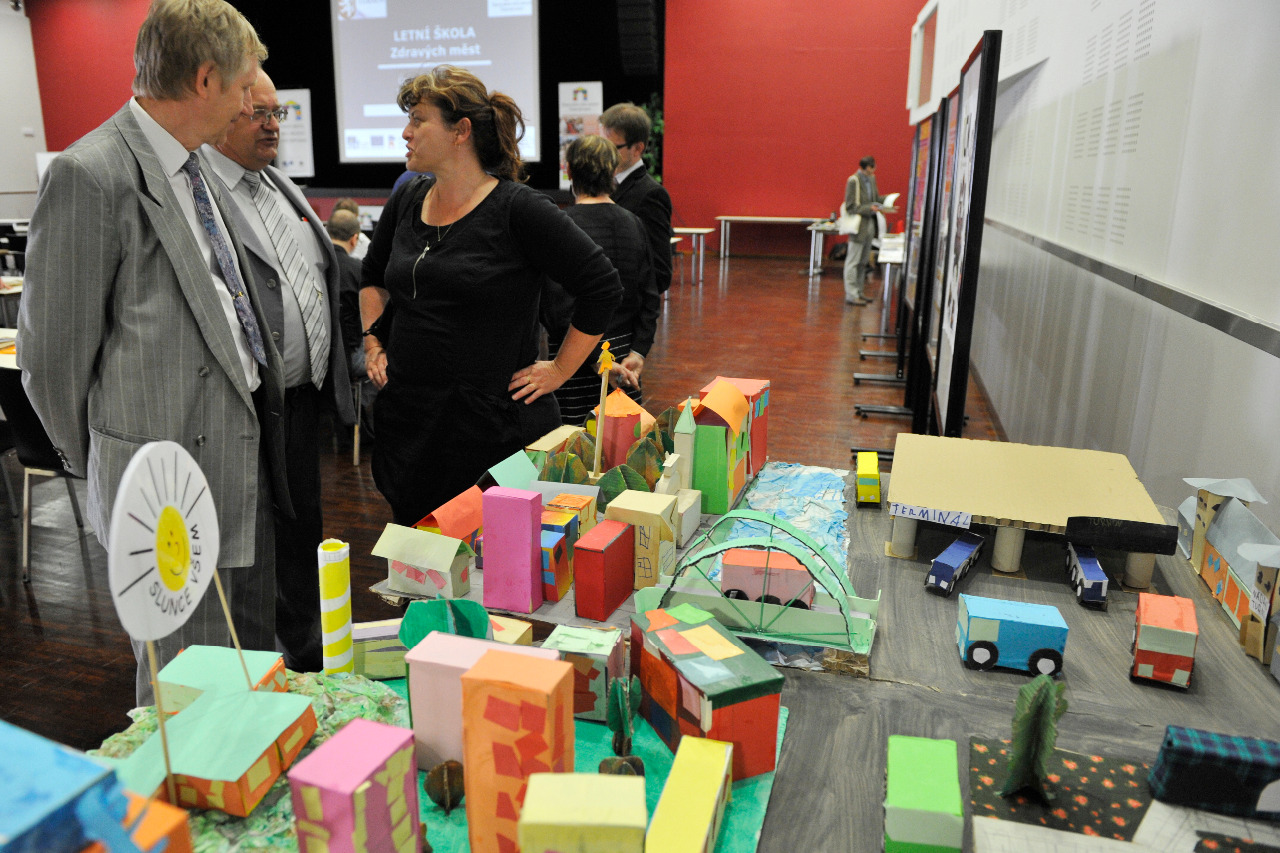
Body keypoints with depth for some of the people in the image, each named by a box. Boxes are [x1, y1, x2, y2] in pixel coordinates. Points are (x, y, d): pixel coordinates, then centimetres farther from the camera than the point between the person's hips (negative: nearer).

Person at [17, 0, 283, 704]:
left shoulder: (192, 167, 11)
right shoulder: (91, 176, -17)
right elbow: (52, 352, -12)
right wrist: (96, 465, 0)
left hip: (245, 452, 9)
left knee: (254, 664, 22)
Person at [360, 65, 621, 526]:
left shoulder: (518, 209, -12)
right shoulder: (406, 202, 7)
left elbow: (602, 286, -12)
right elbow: (372, 276, 26)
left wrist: (559, 370, -9)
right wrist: (373, 343, 15)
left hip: (493, 426, -6)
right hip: (406, 421, 6)